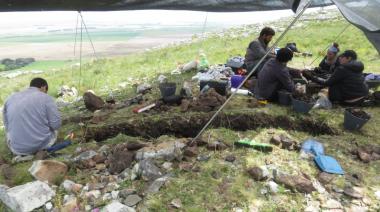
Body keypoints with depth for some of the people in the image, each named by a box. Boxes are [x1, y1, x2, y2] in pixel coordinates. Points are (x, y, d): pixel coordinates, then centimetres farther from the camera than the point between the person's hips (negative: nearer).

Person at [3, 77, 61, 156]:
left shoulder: (10, 99, 7)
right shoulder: (46, 98, -6)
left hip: (17, 149, 3)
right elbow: (56, 125, -11)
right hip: (42, 145, -3)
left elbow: (7, 126, 12)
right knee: (54, 130, 29)